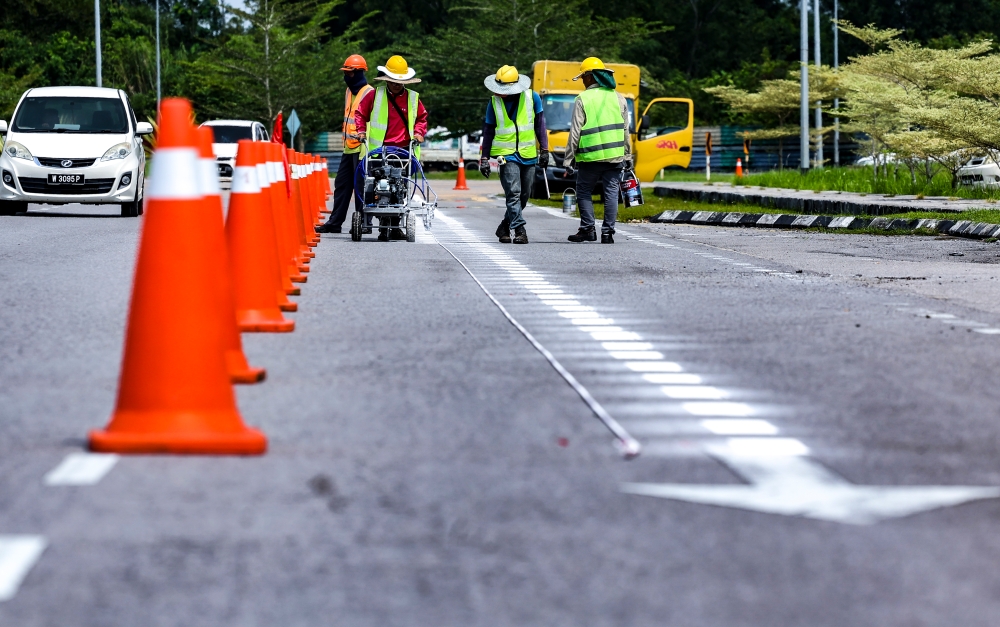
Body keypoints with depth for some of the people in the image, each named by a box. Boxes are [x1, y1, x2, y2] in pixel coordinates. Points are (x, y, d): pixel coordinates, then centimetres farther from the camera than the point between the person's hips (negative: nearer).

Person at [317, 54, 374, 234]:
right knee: (341, 185, 9)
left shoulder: (368, 92, -9)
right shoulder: (349, 91, 18)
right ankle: (335, 222, 11)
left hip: (361, 147, -9)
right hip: (349, 147, 9)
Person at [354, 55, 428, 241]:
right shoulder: (375, 95, 4)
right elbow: (360, 113, 13)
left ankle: (394, 227, 13)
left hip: (404, 149, 3)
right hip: (380, 149, -3)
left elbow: (422, 117, 23)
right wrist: (361, 130, -1)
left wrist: (419, 132, 6)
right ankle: (383, 227, -9)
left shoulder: (412, 97, 11)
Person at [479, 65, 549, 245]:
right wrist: (484, 158, 5)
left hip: (528, 154, 2)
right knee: (513, 193, -15)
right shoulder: (494, 102, 0)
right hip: (506, 154, -2)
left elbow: (540, 124, 7)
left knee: (524, 195, 8)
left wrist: (544, 150, 3)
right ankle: (519, 230, -14)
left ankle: (505, 227, 25)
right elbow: (488, 130, 7)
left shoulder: (532, 97, -1)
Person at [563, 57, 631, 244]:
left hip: (590, 156, -3)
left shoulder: (583, 99, -4)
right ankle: (608, 232, 2)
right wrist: (628, 156, 20)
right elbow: (625, 131, 13)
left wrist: (569, 160, -1)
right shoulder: (618, 98, 9)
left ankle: (588, 229, 4)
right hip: (615, 156, 3)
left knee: (584, 192, 11)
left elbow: (575, 132, -5)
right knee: (611, 193, 5)